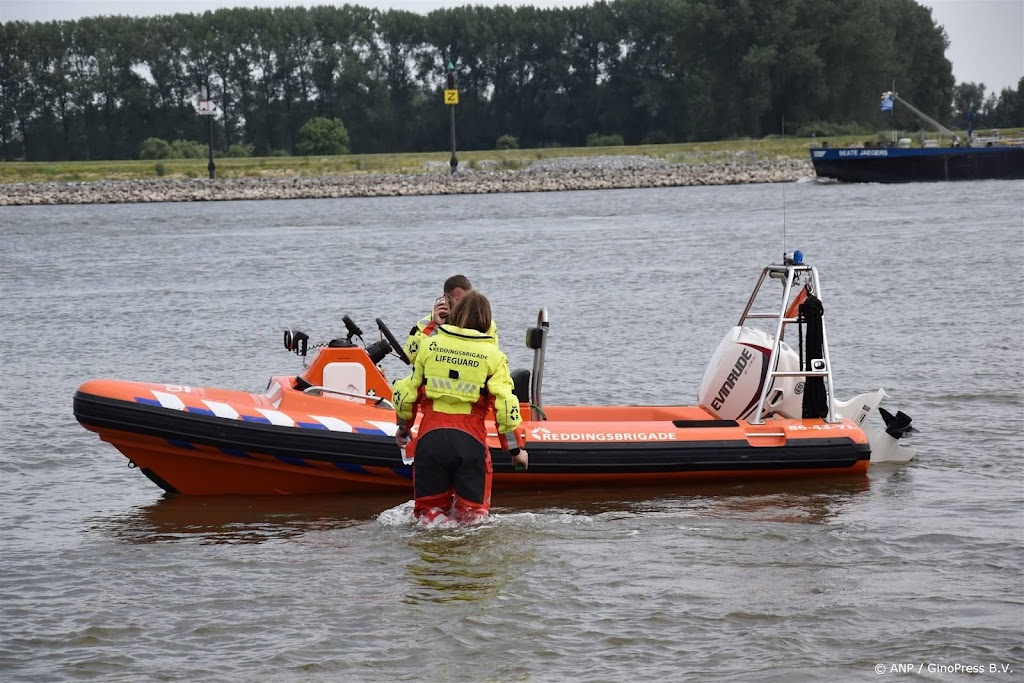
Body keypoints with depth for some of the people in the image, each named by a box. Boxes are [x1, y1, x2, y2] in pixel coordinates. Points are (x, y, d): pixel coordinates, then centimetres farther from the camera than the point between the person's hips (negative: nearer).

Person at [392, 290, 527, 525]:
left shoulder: (430, 345, 7)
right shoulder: (492, 355, 2)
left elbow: (407, 391, 11)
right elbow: (505, 404, -4)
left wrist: (403, 427, 29)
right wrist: (516, 448, 6)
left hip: (430, 437, 1)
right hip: (470, 439, -1)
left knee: (429, 506, 13)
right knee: (472, 511, 9)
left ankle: (433, 521, -20)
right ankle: (468, 523, -25)